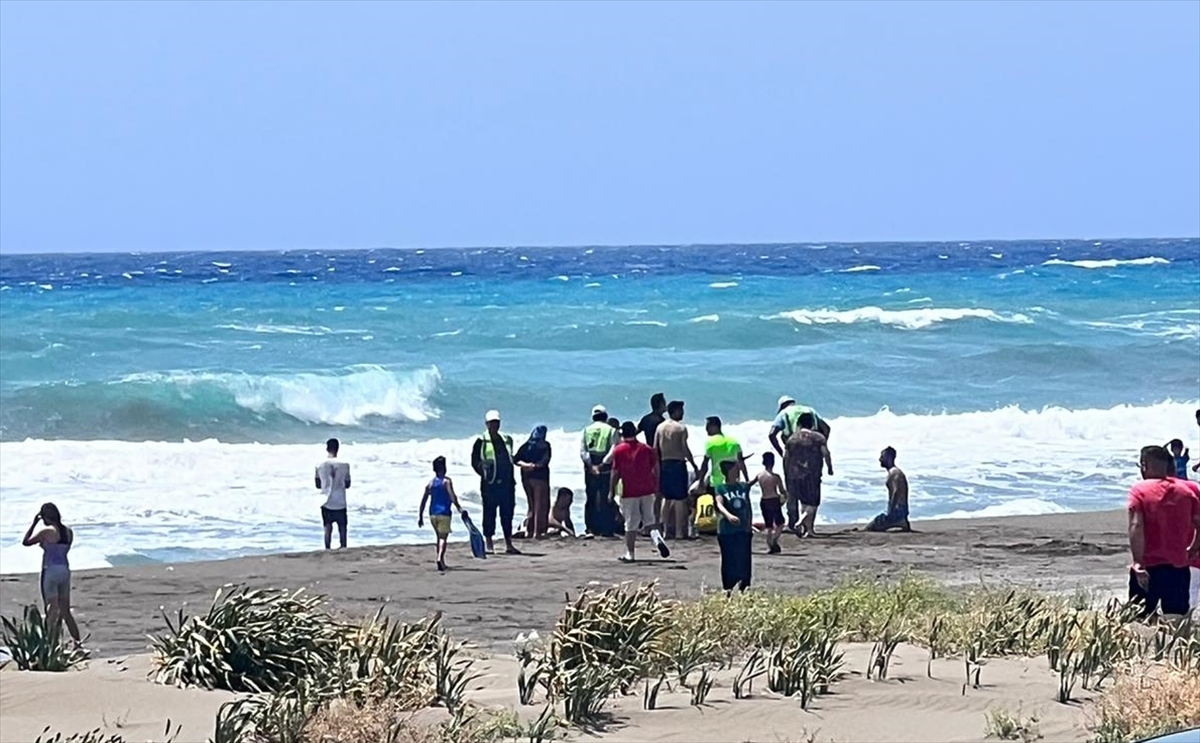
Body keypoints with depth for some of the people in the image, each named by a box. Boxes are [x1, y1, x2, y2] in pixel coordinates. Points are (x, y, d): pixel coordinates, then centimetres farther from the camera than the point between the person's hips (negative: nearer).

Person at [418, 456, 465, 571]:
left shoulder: (430, 483, 9)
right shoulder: (447, 481, -6)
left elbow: (423, 500, 9)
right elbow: (452, 496, -19)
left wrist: (420, 516, 12)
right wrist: (459, 508, -14)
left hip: (432, 514, 5)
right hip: (444, 513, -5)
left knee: (439, 537, 19)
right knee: (443, 537, -9)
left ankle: (442, 562, 25)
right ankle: (440, 558, -31)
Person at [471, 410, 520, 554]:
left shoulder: (507, 440, 13)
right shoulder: (481, 441, -3)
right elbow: (474, 461, -2)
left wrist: (511, 478, 12)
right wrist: (484, 474, -6)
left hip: (506, 483, 5)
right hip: (490, 483, -5)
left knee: (507, 513, 5)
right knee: (489, 513, -1)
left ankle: (508, 545, 9)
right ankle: (489, 544, 4)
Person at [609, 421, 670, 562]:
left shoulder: (618, 450, -5)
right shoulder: (647, 449, 3)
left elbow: (615, 473, -6)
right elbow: (655, 470, 4)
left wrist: (611, 491, 2)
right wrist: (656, 487, 16)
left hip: (629, 493, -3)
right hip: (647, 491, 3)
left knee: (631, 525, 4)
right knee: (649, 521, 14)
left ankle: (630, 554, 7)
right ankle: (657, 538, -14)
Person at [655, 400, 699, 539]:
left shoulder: (660, 427, 7)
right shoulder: (681, 428, -9)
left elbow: (655, 449, 6)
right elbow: (685, 449, -12)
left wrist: (658, 466, 13)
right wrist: (694, 466, -5)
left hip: (664, 464, 6)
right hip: (678, 464, -6)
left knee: (666, 498, 13)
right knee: (680, 499, -2)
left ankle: (666, 530, 12)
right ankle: (679, 532, -3)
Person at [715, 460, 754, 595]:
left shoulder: (744, 487, 10)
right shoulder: (721, 488, -3)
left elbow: (748, 507, 16)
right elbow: (719, 504, -19)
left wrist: (749, 525, 9)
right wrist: (728, 515, -38)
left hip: (743, 530, 4)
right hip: (726, 531, -3)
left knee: (743, 559, 1)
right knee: (729, 560, 0)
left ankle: (743, 586, 7)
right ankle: (729, 588, 6)